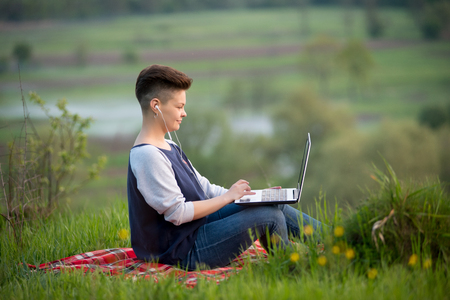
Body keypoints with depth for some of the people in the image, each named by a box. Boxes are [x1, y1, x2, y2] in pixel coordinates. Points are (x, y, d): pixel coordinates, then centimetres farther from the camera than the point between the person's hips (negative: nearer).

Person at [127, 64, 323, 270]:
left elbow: (204, 188, 18)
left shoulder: (167, 147, 14)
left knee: (274, 205, 9)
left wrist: (251, 195, 9)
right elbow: (177, 213, -24)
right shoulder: (147, 155, -21)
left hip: (199, 227, 11)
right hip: (185, 252, -11)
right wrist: (227, 197, -15)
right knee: (269, 216, -12)